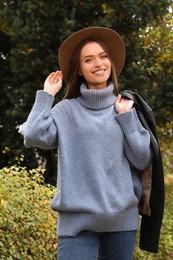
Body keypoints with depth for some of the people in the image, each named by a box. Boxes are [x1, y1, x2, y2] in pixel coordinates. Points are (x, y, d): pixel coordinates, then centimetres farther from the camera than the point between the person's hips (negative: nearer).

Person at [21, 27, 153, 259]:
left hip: (122, 217, 2)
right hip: (78, 219, -2)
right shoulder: (67, 110, 3)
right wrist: (47, 95, -2)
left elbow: (142, 160, 3)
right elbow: (33, 137, -12)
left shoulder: (125, 107, 8)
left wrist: (127, 118, -4)